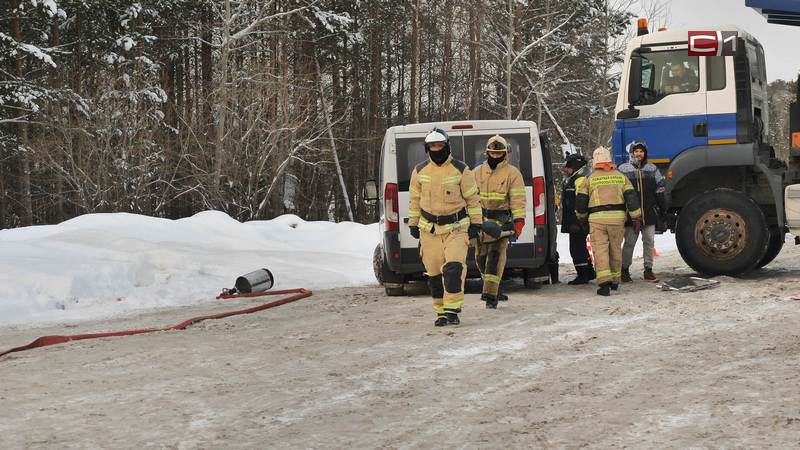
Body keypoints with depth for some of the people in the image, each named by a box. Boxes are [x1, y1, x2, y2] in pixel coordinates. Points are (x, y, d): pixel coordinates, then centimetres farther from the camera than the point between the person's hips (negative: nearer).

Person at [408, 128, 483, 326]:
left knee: (454, 268, -18)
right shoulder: (420, 171, 5)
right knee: (434, 273, 4)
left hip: (456, 227, -3)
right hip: (429, 228, 3)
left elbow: (472, 198, 2)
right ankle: (441, 312, 15)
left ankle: (452, 310, -15)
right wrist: (413, 224, 13)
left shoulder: (461, 170, -4)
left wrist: (475, 223, 0)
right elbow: (414, 199, 14)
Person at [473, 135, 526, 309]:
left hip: (501, 221, -5)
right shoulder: (477, 173, 12)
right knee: (481, 257, 8)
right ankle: (493, 290, 25)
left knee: (495, 257, -12)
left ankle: (491, 295, -13)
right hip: (480, 221, 5)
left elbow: (518, 199, -5)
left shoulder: (512, 173, 0)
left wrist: (518, 222, -14)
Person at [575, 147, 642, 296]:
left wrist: (582, 216, 24)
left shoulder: (590, 179, 3)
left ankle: (605, 283, -17)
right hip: (617, 217, 3)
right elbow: (631, 197, 4)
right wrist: (636, 217, 7)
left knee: (600, 250, -4)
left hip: (597, 218, -2)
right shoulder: (620, 176, 9)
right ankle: (615, 281, 25)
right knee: (615, 250, 15)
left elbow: (580, 200, 6)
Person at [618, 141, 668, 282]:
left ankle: (648, 270, 12)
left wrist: (663, 208, 10)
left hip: (649, 212, 3)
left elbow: (661, 188, 14)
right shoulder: (623, 169, 2)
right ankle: (625, 270, 10)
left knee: (649, 242, 5)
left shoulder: (652, 169, 10)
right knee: (629, 243, 0)